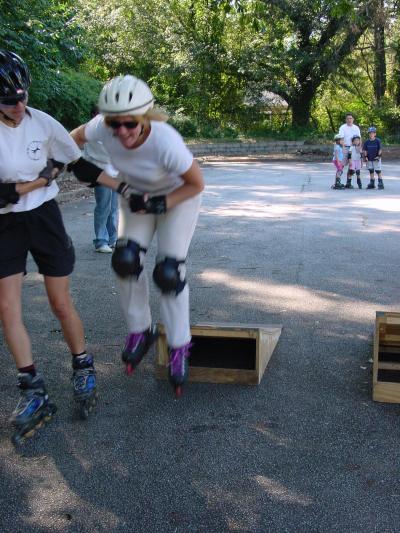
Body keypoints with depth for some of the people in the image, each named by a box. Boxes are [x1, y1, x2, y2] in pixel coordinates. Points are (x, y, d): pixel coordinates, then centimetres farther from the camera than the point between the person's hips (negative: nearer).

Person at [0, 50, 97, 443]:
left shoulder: (42, 123, -9)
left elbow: (77, 163, 5)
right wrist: (41, 179, -17)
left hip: (44, 218, 0)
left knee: (61, 303, 4)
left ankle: (82, 368, 26)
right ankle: (33, 391, 7)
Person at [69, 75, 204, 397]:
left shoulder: (166, 142, -39)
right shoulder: (103, 128, -28)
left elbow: (196, 184, -23)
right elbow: (75, 137, -3)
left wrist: (159, 204, -27)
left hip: (178, 197, -4)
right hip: (136, 196, 4)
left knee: (169, 272, -10)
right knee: (126, 261, -9)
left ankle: (179, 348, 7)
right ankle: (139, 331, 13)